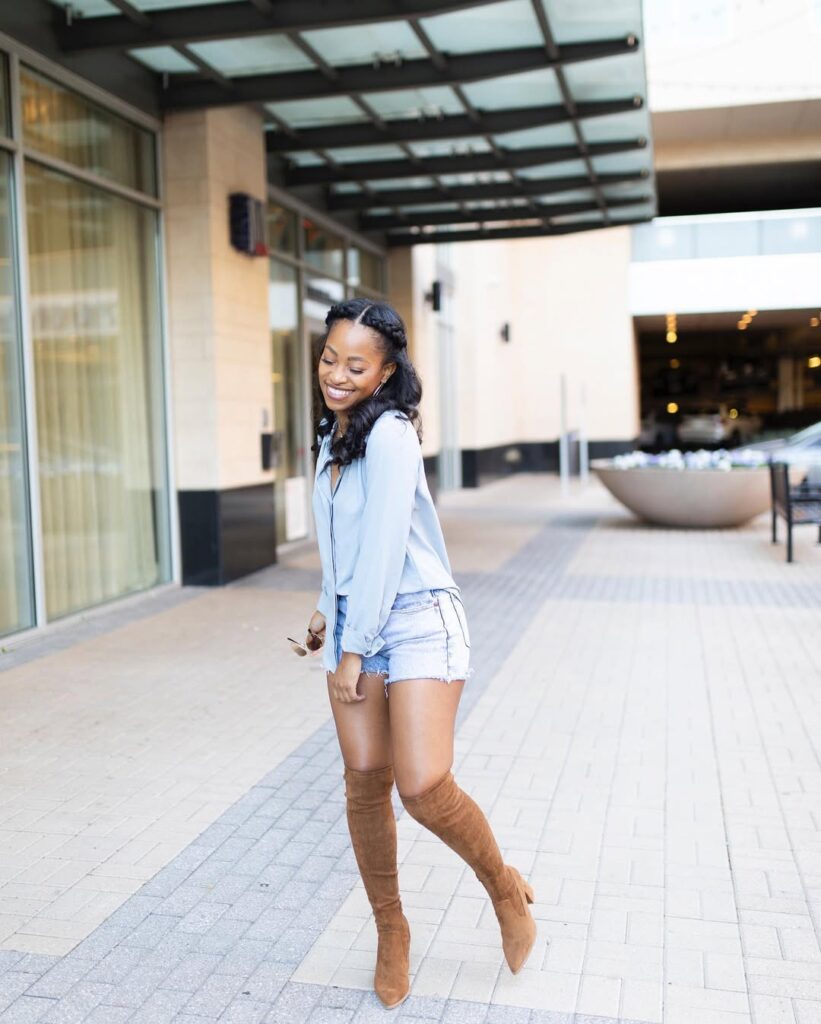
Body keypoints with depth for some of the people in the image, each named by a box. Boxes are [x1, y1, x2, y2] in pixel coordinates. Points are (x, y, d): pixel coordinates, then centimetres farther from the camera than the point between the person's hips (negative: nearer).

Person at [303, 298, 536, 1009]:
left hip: (417, 621, -7)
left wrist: (354, 651, -14)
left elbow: (384, 546, -18)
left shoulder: (391, 433, -14)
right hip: (354, 621, 7)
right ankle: (391, 930, 25)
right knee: (364, 781, 6)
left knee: (424, 789, -15)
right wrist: (328, 608, 24)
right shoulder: (334, 432, 12)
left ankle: (504, 886, 15)